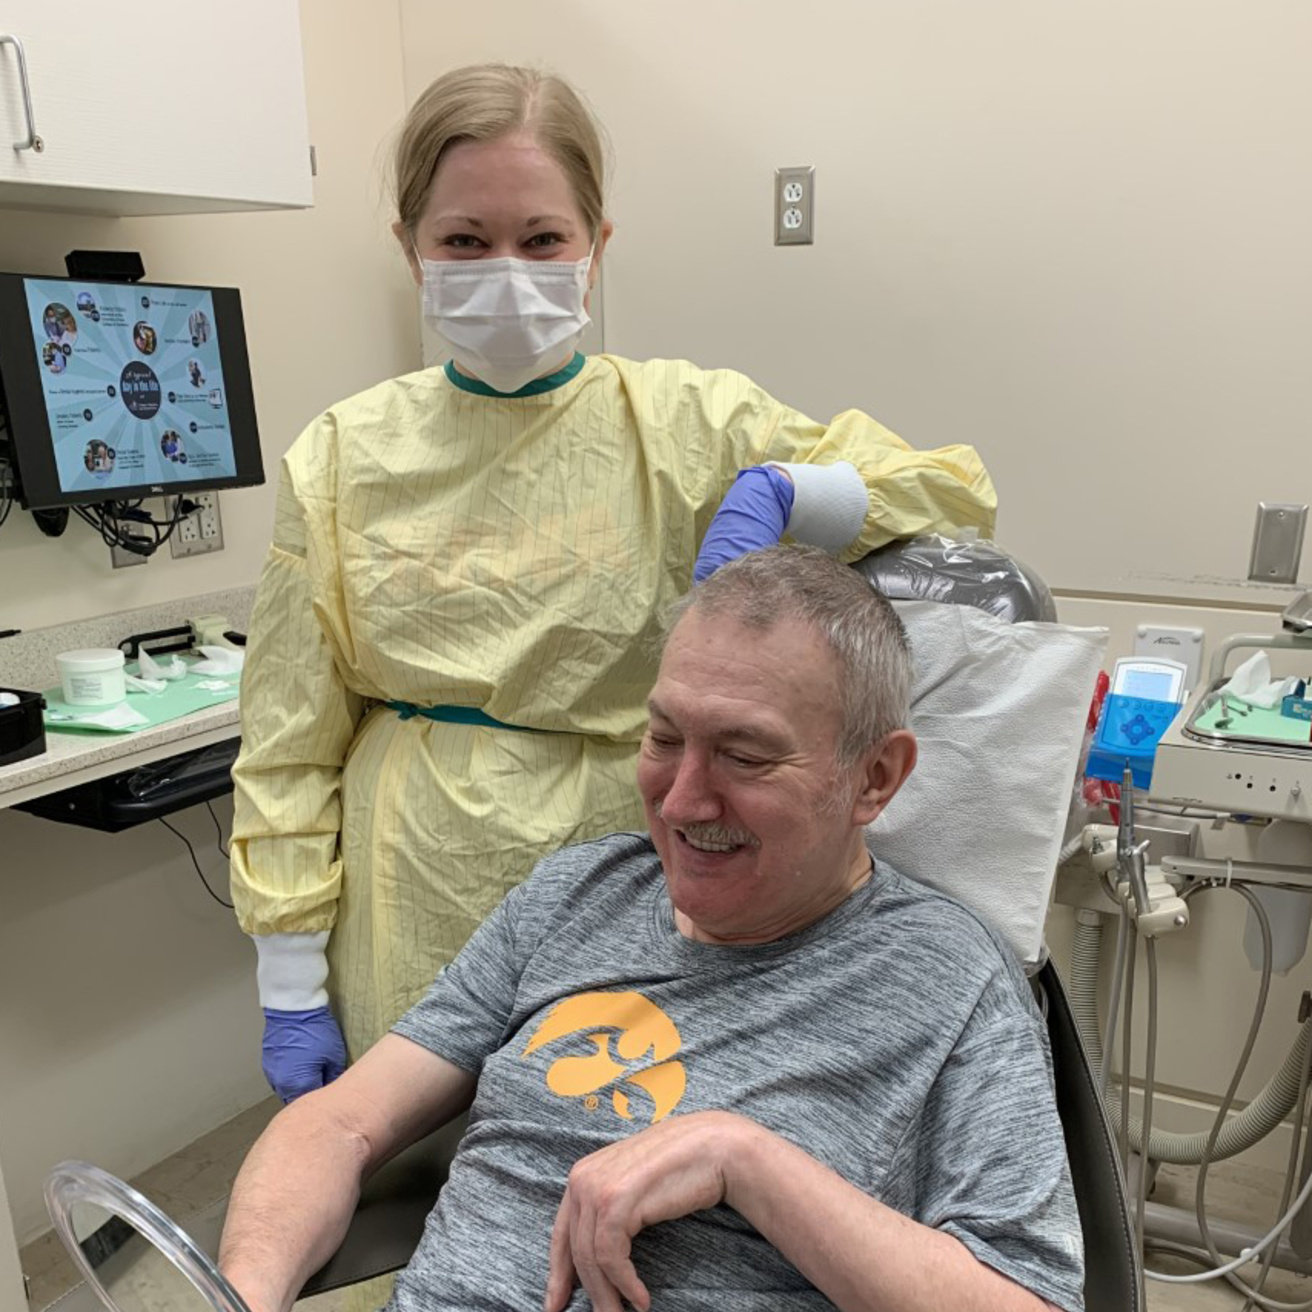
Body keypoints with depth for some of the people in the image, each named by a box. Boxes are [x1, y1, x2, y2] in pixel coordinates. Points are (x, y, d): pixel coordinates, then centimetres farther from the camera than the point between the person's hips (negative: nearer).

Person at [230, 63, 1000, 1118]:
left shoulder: (684, 424, -4)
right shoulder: (343, 457, 1)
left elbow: (961, 489, -3)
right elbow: (292, 746, 3)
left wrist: (775, 493, -21)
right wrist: (291, 985, 3)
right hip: (414, 926, 1)